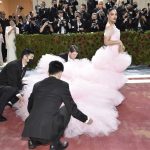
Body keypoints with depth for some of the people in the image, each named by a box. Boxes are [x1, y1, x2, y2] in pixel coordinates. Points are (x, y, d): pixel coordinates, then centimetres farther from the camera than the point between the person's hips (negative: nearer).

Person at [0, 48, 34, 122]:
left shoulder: (24, 66, 1)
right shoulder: (13, 65, -24)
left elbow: (19, 81, 2)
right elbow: (12, 82, -27)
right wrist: (18, 95, -30)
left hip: (11, 86, 9)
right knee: (11, 90, -35)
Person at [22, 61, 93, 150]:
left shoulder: (37, 85, 15)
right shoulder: (63, 85, 0)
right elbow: (72, 108, 4)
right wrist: (86, 119, 21)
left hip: (30, 129, 6)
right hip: (48, 131, -6)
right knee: (66, 109, 18)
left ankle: (33, 140, 22)